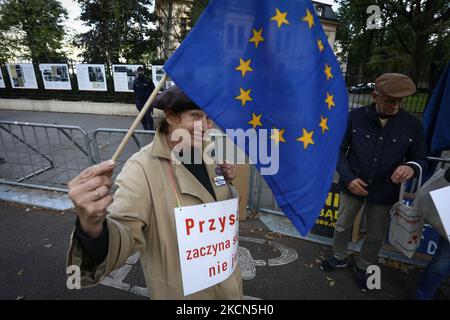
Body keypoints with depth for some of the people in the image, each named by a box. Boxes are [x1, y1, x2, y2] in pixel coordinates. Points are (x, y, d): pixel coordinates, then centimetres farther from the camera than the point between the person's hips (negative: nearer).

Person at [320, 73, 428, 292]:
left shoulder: (412, 125, -9)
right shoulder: (355, 117, -13)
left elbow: (420, 159, 1)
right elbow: (339, 150, -6)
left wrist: (412, 167, -24)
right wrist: (348, 178, -18)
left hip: (385, 193, 1)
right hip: (353, 186, -1)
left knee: (375, 237, 18)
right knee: (342, 227, 18)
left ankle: (363, 267, 46)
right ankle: (340, 258, 45)